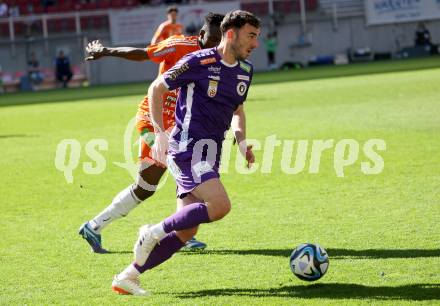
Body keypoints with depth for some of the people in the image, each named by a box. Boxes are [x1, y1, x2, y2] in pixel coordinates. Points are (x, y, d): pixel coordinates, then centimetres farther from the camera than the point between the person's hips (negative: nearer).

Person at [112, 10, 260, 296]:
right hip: (187, 148, -8)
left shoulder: (245, 71, 11)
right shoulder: (198, 62, -11)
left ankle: (128, 276, 11)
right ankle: (155, 233, -9)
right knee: (220, 205, -26)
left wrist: (241, 140, 8)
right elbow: (156, 89, -2)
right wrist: (160, 133, -10)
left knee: (186, 231, 3)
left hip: (209, 156, 8)